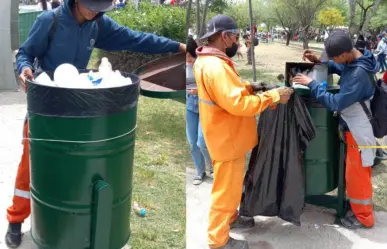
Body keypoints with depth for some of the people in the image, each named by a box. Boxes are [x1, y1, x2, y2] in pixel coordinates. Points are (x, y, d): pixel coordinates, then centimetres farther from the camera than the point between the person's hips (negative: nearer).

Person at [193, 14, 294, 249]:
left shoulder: (207, 60, 6)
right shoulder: (215, 66, -28)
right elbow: (238, 104, -33)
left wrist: (248, 86, 6)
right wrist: (273, 96, -25)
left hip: (228, 134, 10)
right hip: (228, 138, -10)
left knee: (231, 184, 26)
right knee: (226, 188, 3)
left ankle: (231, 217, 45)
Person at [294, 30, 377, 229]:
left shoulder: (359, 74, -31)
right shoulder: (353, 63, -2)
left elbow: (336, 103, -30)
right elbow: (338, 68, 20)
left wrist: (311, 84, -24)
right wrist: (318, 62, 2)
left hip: (358, 133, -9)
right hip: (354, 128, 9)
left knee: (357, 175, 6)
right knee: (355, 173, 23)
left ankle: (363, 217, 23)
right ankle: (358, 206, 41)